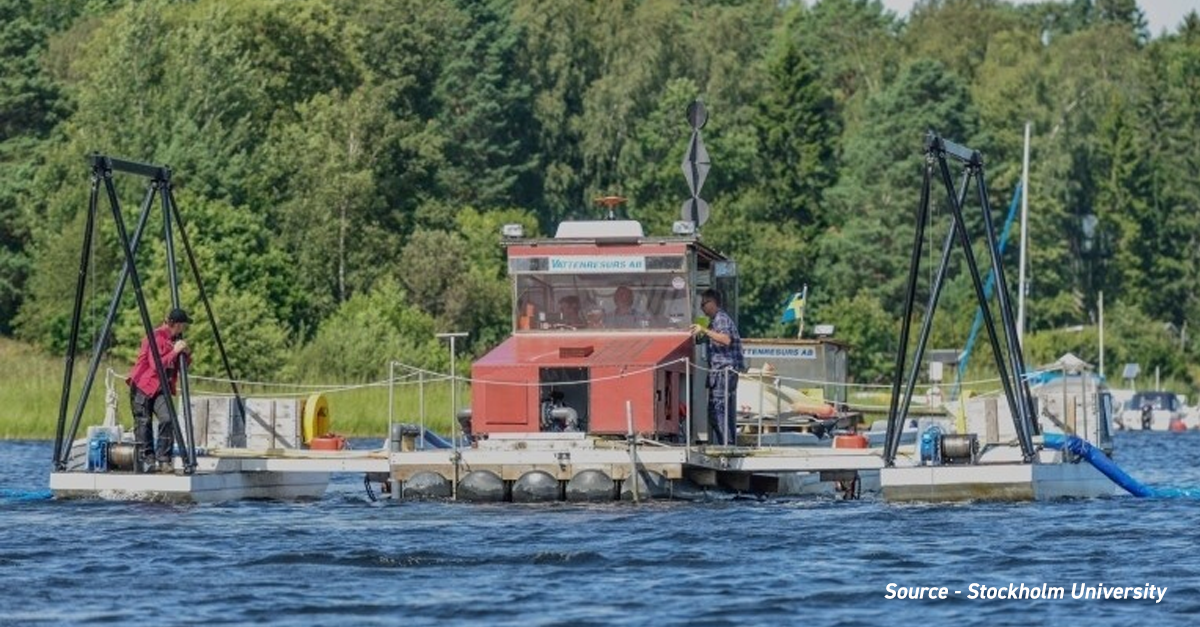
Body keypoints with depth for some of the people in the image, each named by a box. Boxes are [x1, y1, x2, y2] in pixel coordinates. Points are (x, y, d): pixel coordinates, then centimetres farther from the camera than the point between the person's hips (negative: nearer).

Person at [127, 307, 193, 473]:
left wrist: (186, 355, -7)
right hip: (143, 386, -6)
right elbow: (156, 365, -22)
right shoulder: (156, 337, -15)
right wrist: (174, 352, -23)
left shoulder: (176, 339, 9)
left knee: (167, 419, -13)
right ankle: (147, 459, 4)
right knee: (143, 423, -4)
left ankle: (164, 460, -12)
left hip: (161, 387, 6)